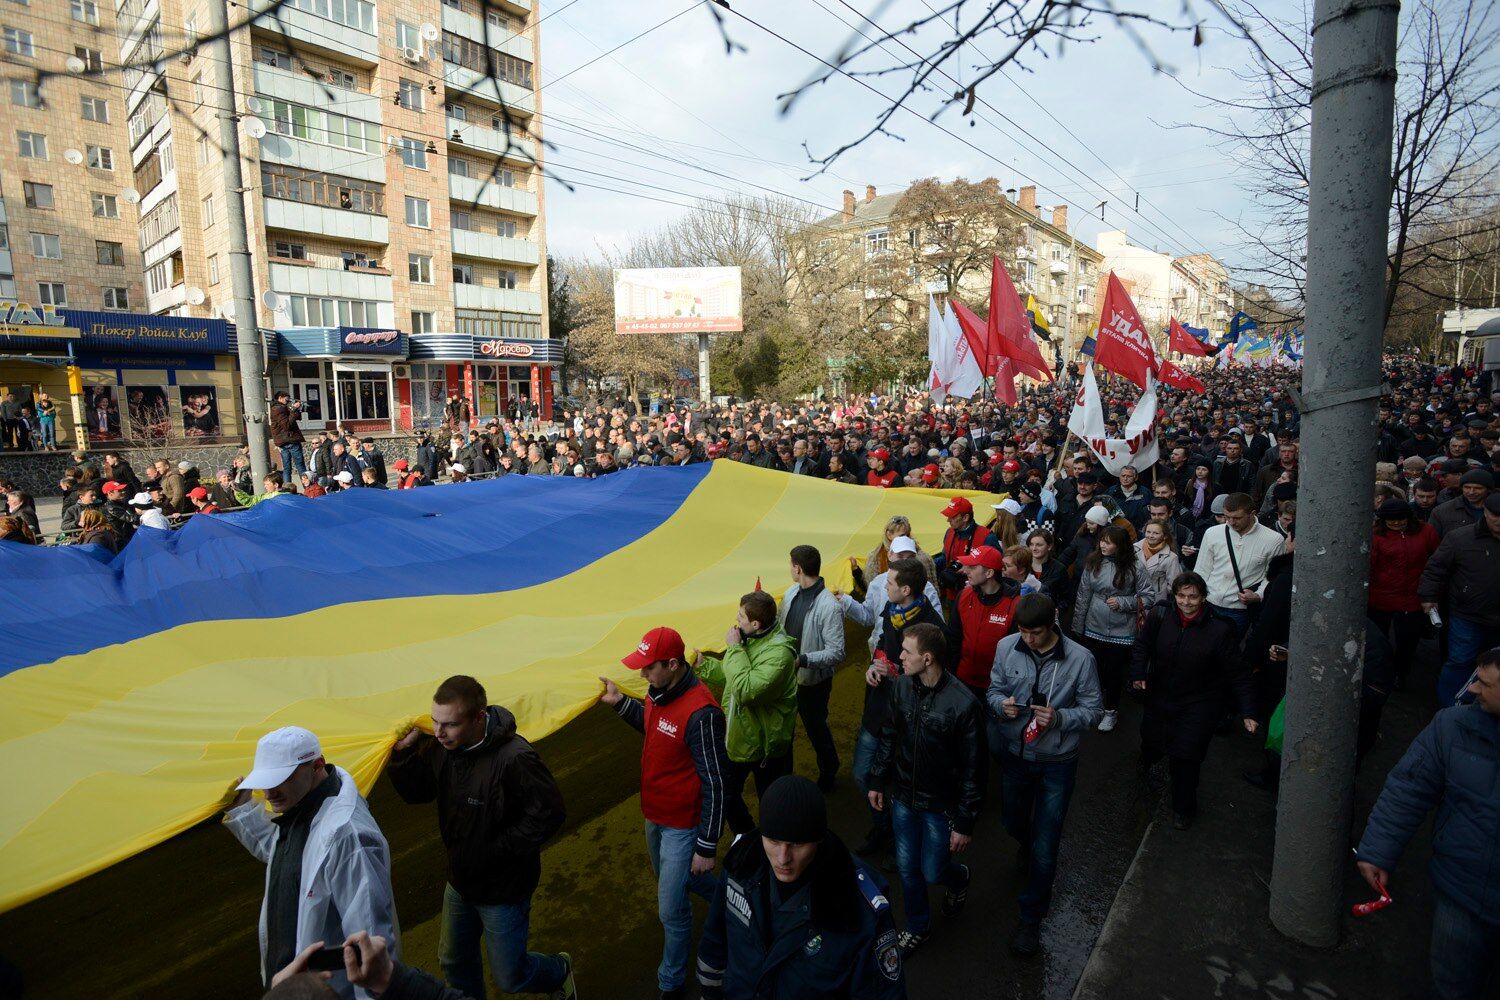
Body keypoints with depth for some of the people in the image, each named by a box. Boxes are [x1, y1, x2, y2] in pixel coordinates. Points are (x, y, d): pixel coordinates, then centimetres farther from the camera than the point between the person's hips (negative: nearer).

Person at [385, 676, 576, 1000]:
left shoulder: (513, 758, -34)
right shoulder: (441, 747, -12)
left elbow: (547, 813, -26)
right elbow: (415, 791, 1)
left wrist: (499, 850, -21)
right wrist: (404, 750, -16)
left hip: (503, 889, -6)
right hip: (460, 880, 6)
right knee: (454, 962, 26)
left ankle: (560, 970, 42)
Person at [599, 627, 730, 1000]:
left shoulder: (700, 713, -33)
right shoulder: (659, 692, -8)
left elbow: (715, 784, -26)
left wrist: (707, 847, -19)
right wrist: (619, 701, 0)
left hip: (682, 825, -9)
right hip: (655, 815, 9)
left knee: (671, 910, 5)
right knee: (671, 879, 29)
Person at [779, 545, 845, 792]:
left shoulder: (829, 607, -27)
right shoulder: (791, 593, -6)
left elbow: (836, 653, -26)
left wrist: (802, 659, -33)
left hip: (813, 681, -6)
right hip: (787, 676, 6)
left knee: (816, 729, 16)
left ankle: (828, 773, 44)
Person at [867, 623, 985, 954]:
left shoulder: (964, 704, -27)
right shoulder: (901, 686, -11)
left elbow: (973, 769, -17)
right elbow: (888, 737, 5)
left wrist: (965, 822, -12)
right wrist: (877, 781, 10)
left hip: (941, 805, -4)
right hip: (903, 797, 4)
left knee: (932, 872, 11)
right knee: (907, 867, 17)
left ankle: (959, 878, 47)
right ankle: (918, 927, 42)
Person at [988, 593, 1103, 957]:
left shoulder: (1080, 659, -20)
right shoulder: (1006, 647, -13)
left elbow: (1093, 711, -10)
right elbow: (994, 690, 0)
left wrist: (1059, 718, -29)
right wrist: (1001, 704, -23)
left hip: (1056, 763, -3)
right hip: (1014, 754, 3)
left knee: (1044, 848, 5)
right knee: (1013, 822, 26)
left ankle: (1031, 918, 27)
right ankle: (1028, 846, 63)